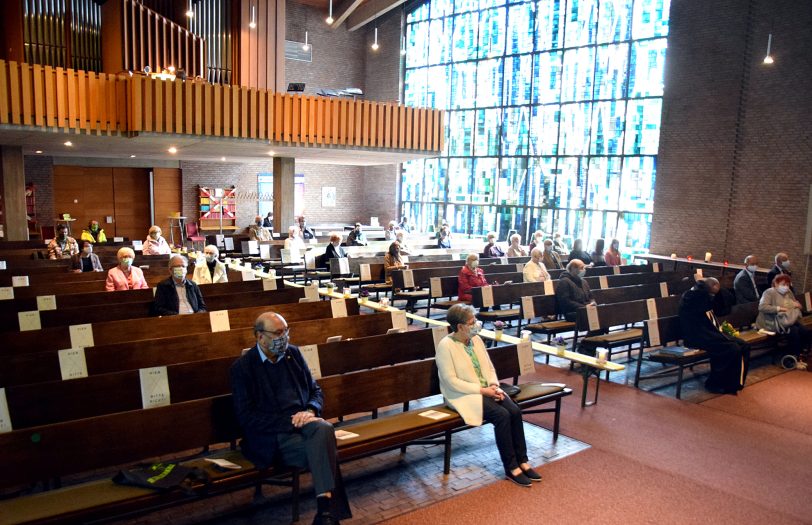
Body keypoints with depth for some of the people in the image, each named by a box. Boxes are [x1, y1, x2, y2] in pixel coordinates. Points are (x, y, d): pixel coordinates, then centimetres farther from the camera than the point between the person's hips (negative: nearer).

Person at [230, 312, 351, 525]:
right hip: (272, 437, -4)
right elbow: (246, 417, -10)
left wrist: (310, 410, -7)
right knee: (323, 453, -30)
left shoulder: (293, 353, 12)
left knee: (324, 429, -32)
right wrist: (290, 422, -18)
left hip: (303, 421, 4)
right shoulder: (242, 367, -3)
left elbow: (315, 390, 17)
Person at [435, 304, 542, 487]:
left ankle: (522, 461, -5)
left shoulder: (476, 339, 6)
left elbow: (489, 367, 13)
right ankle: (511, 468, -13)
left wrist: (494, 385, -8)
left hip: (486, 389, 7)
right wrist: (482, 390, -19)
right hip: (463, 395, -7)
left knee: (515, 411, -16)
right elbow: (451, 381, -19)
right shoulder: (446, 345, -16)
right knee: (502, 415, -25)